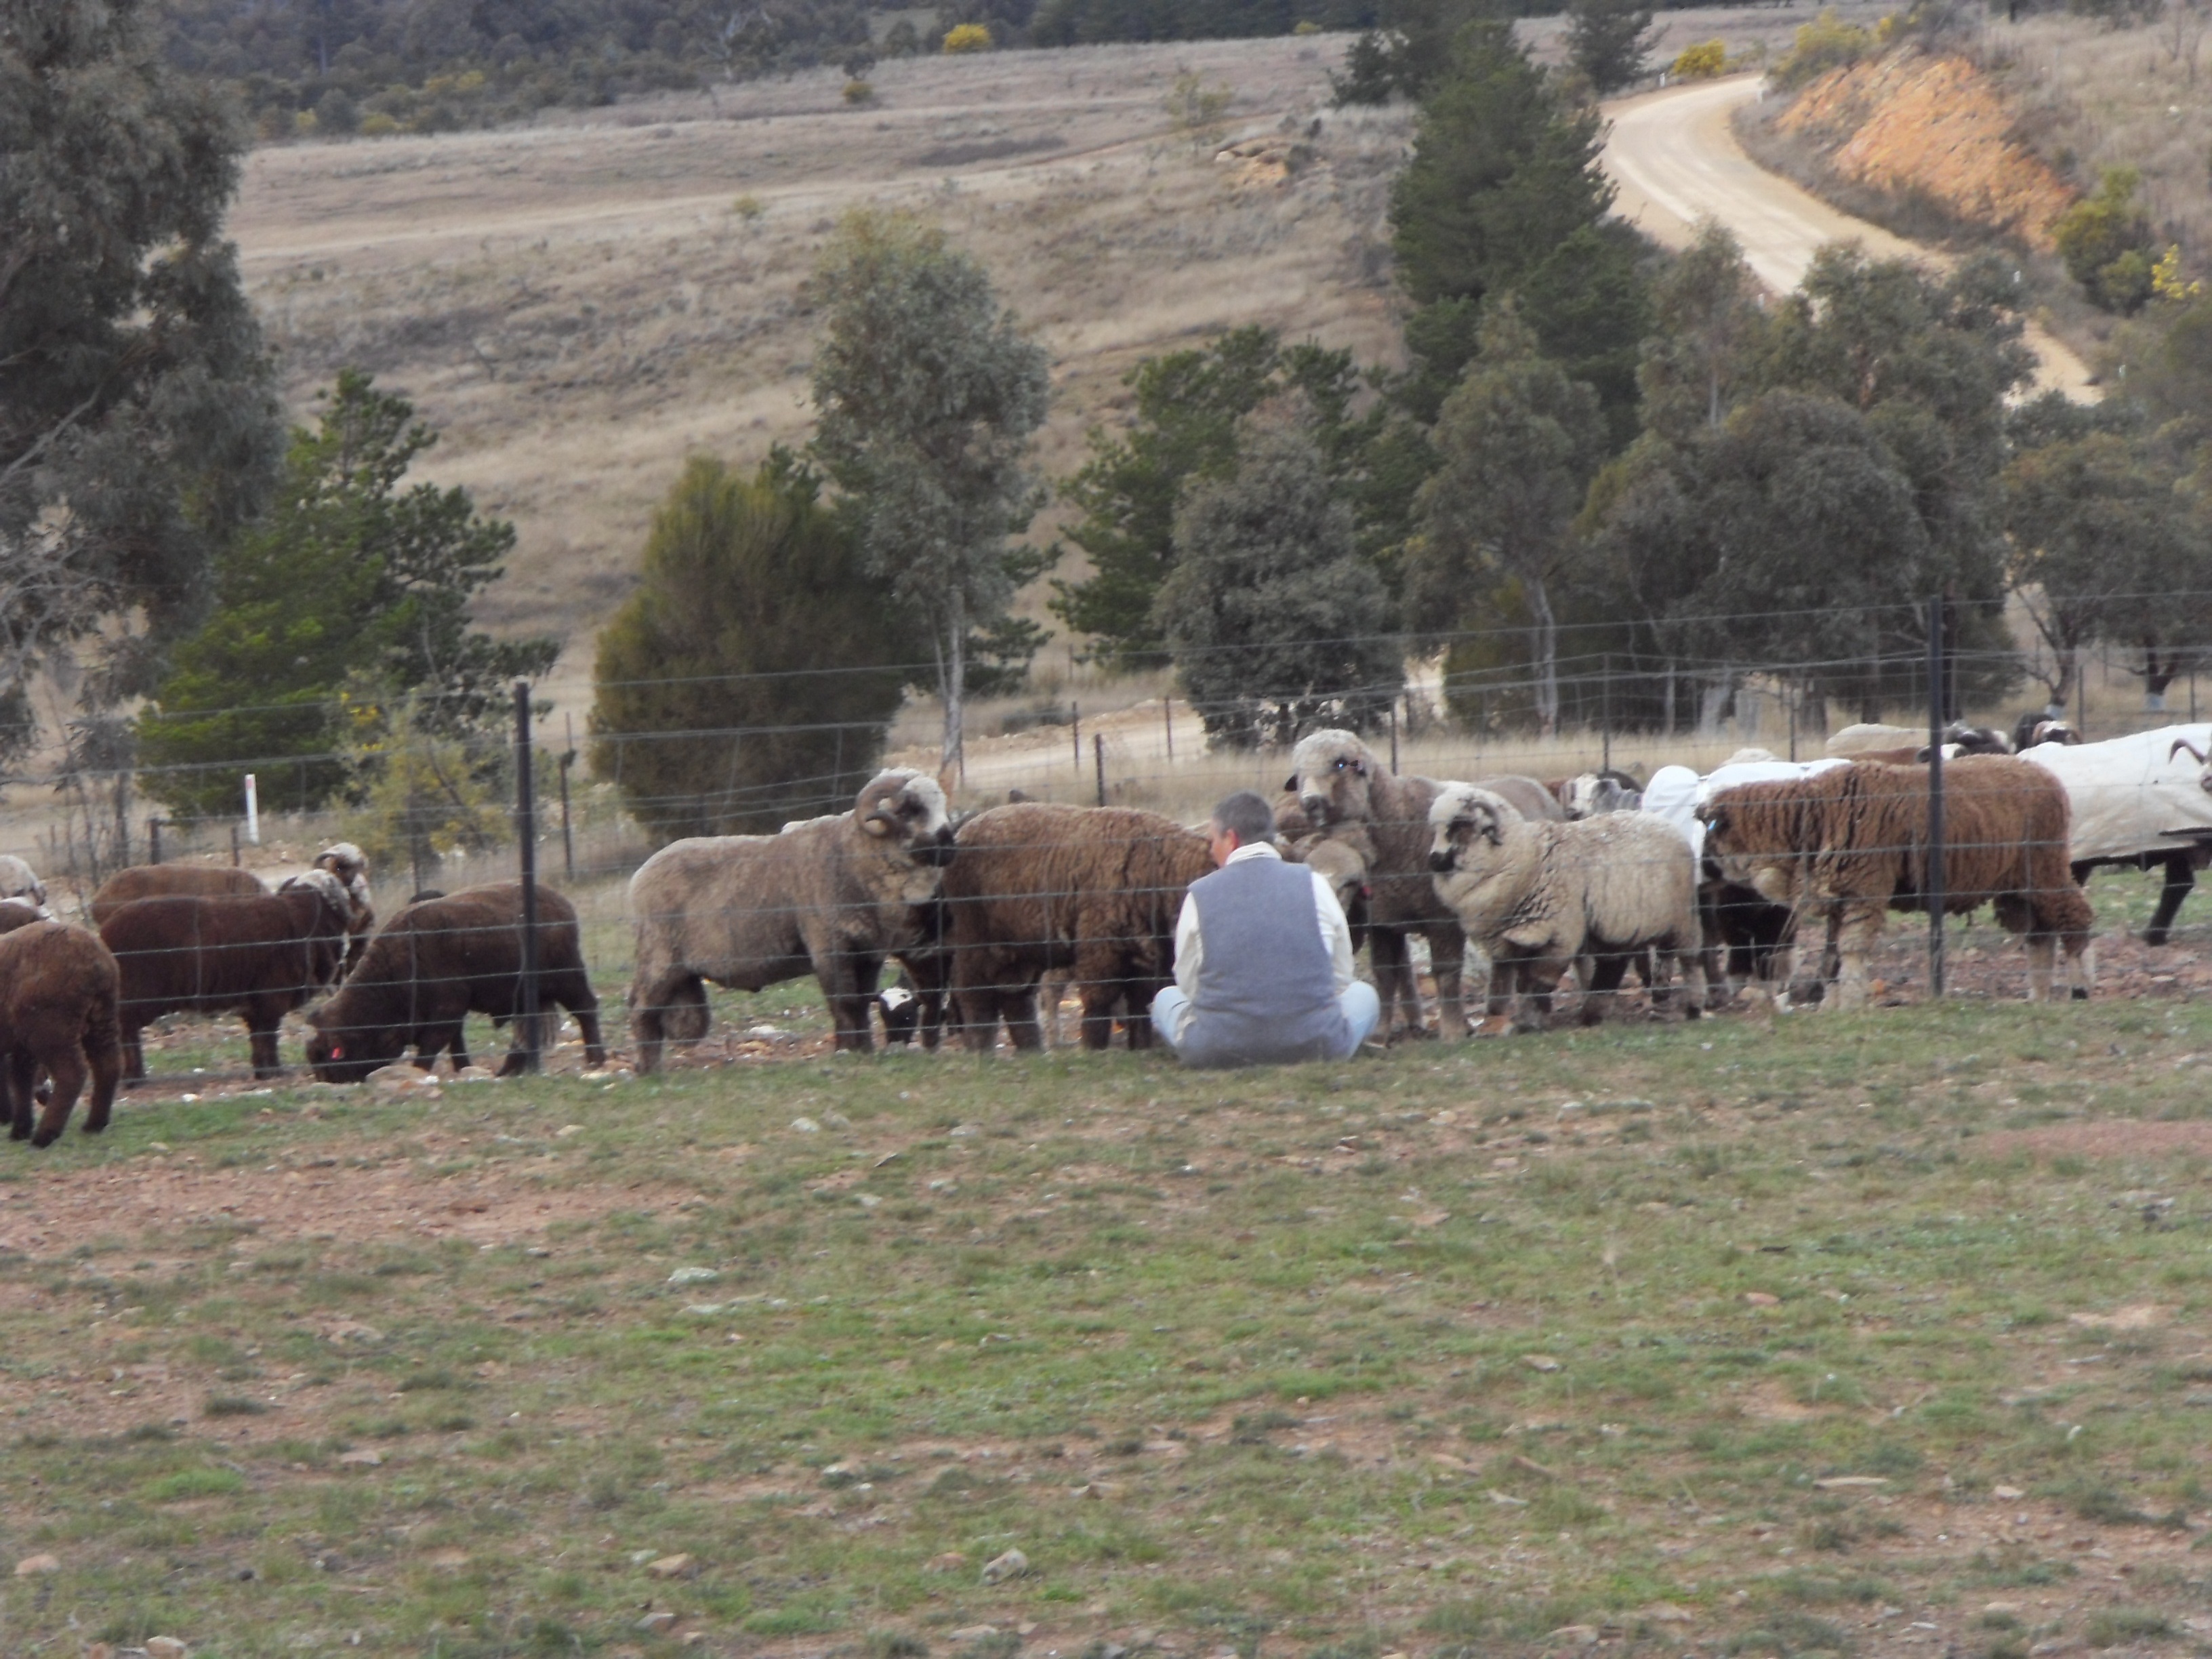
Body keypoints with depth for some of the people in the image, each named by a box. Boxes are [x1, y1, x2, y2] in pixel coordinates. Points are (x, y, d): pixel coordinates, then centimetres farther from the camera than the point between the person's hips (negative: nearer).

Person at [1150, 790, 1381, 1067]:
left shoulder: (1199, 896, 0)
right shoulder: (1313, 885, 2)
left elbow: (1188, 985, 9)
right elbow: (1341, 977, 11)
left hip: (1218, 1052, 0)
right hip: (1315, 1044, 0)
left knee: (1167, 999, 31)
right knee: (1363, 995, 31)